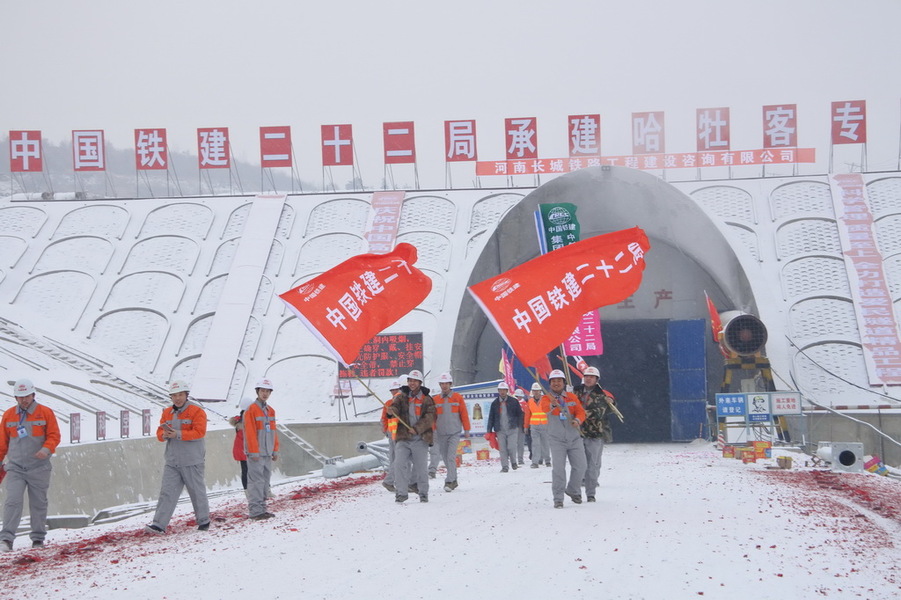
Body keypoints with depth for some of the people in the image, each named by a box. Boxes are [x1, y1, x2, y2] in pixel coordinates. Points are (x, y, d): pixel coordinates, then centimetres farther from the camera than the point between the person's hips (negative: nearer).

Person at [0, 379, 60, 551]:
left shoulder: (45, 413, 0)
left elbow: (54, 436, -1)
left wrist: (46, 449, -20)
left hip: (39, 468, 0)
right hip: (15, 468, 1)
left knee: (39, 503, 6)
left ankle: (38, 538, 16)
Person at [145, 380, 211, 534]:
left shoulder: (196, 411, -6)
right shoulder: (167, 412, 12)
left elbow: (199, 432, -17)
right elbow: (159, 432, 10)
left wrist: (178, 434, -24)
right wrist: (164, 435, -14)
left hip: (192, 462, -5)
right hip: (172, 462, 5)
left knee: (197, 492, 7)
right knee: (167, 492, -2)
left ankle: (203, 521, 23)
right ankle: (159, 524, -6)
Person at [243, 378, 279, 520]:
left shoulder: (271, 411, 16)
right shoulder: (251, 410, -6)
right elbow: (250, 432, -11)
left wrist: (275, 450, 14)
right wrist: (254, 452, -15)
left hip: (267, 453, 7)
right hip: (256, 453, -7)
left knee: (265, 481, 8)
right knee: (256, 481, -9)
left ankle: (261, 508, 13)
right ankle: (255, 511, -9)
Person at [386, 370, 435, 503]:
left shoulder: (426, 399, 3)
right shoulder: (401, 397, 10)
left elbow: (430, 417, -7)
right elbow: (396, 407, -7)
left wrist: (417, 428, -18)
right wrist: (392, 411, -32)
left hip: (420, 438, -1)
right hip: (403, 437, 1)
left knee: (421, 467, 2)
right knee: (400, 464, -10)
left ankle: (423, 493, 18)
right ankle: (401, 493, -4)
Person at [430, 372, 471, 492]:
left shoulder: (458, 398, 1)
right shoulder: (436, 400, 7)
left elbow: (464, 414, 3)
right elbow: (432, 417, 10)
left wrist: (466, 430, 2)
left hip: (454, 433, -3)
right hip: (441, 434, 3)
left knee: (451, 457, -14)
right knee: (445, 458, 7)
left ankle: (450, 481, -13)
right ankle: (454, 480, 19)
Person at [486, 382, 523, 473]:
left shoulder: (514, 401, 3)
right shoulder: (495, 403, 8)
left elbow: (519, 414, 8)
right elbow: (491, 417, 10)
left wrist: (519, 426, 3)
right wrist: (489, 431, 6)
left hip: (512, 429, -2)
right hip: (500, 430, 2)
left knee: (511, 447, -9)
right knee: (502, 449, 0)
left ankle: (513, 462, 17)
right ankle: (504, 467, 7)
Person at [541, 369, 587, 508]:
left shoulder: (572, 397, 8)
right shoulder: (546, 398, -2)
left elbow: (580, 411, 0)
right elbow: (545, 408, -25)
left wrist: (577, 420, -24)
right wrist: (553, 405, -50)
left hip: (574, 438, 3)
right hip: (556, 439, -3)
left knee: (580, 466, 5)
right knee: (558, 467, -11)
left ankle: (573, 491, 29)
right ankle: (558, 498, -5)